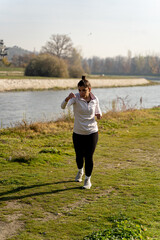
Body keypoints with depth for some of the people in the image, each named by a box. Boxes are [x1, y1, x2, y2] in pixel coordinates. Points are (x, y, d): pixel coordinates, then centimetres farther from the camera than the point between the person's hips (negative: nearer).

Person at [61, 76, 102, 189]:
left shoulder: (95, 99, -5)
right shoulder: (76, 98, -14)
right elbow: (63, 106, -31)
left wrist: (99, 115, -11)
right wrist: (68, 98, -53)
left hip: (92, 133, 0)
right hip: (78, 133, 0)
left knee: (89, 157, -2)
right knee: (79, 155, 14)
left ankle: (88, 180, 17)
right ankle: (80, 171, 47)